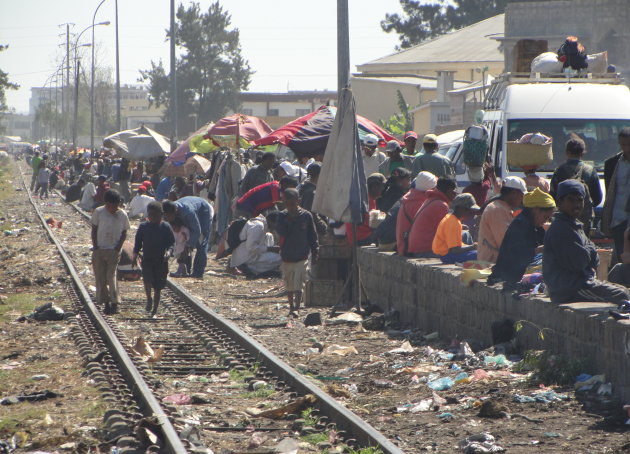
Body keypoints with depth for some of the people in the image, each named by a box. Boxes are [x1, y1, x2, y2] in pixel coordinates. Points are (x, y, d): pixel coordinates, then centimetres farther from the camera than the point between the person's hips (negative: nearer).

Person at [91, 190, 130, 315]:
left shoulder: (122, 215, -2)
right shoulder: (99, 212, -2)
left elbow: (124, 233, 7)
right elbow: (94, 230, 5)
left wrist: (118, 248, -6)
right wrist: (95, 247, -3)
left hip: (113, 251, -2)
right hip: (99, 250, 2)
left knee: (111, 276, -12)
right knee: (100, 277, 3)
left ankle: (115, 303, -8)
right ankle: (106, 302, 12)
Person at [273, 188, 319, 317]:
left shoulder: (306, 216, -3)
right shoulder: (282, 216, 1)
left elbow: (312, 235, 4)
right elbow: (280, 231, -14)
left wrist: (314, 252, 5)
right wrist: (288, 220, -21)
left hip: (301, 256, -3)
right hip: (286, 256, 3)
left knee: (298, 284, -14)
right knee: (289, 285, 14)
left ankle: (296, 308, -17)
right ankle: (291, 306, 29)